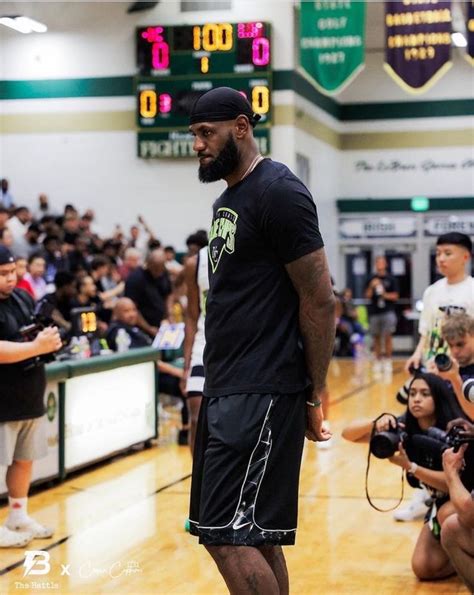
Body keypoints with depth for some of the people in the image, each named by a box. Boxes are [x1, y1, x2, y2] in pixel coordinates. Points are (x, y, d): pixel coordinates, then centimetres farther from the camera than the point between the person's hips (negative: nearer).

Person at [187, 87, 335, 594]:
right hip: (227, 391, 10)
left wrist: (314, 397, -11)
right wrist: (215, 386, 18)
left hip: (263, 395, -9)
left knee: (228, 534, -11)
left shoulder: (278, 192, -12)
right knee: (256, 534, 13)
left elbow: (320, 303, -14)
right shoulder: (225, 202, 17)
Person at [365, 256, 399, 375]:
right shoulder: (371, 279, 9)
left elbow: (395, 296, 1)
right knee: (376, 338, 7)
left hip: (388, 311, -3)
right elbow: (368, 296, 3)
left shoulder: (391, 279, 3)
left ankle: (388, 361, -5)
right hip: (374, 312, 3)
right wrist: (371, 287, -13)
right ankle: (378, 361, 15)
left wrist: (385, 295, -15)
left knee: (387, 336, -11)